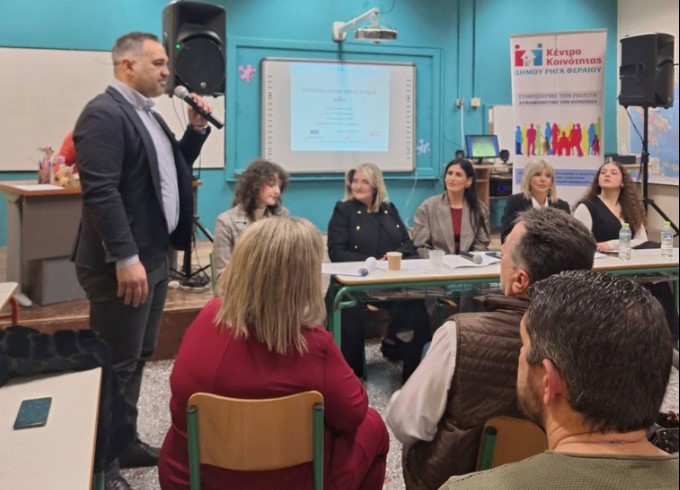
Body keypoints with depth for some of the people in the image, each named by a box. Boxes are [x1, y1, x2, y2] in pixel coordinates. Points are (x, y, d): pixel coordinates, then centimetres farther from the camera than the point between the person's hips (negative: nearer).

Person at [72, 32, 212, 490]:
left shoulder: (147, 114, 15)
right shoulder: (104, 113, -15)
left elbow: (172, 171, 24)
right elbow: (100, 191, -22)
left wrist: (197, 128, 10)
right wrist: (125, 258, -25)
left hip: (154, 255, 10)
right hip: (124, 262, -9)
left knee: (137, 357, 17)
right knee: (116, 364, -1)